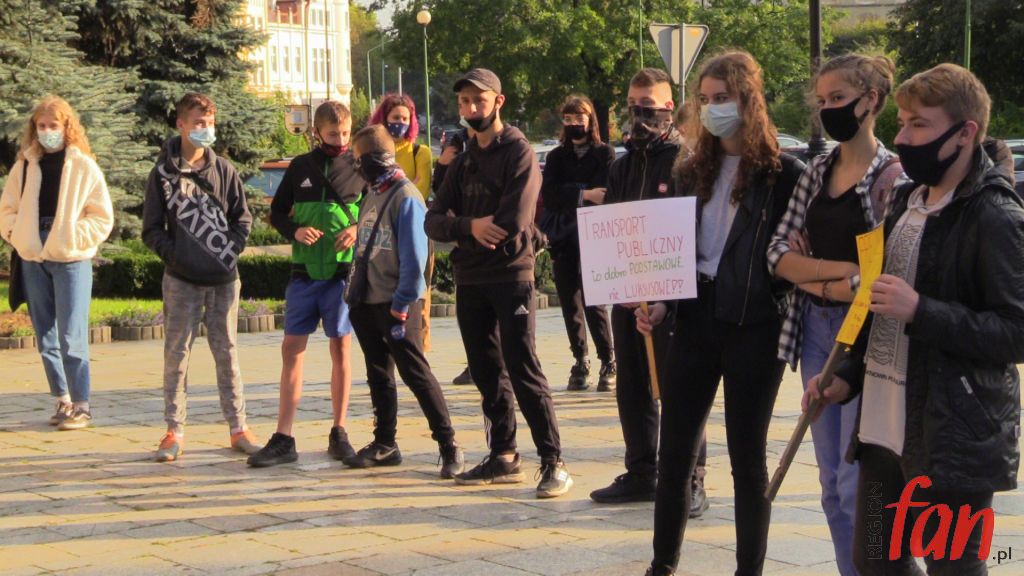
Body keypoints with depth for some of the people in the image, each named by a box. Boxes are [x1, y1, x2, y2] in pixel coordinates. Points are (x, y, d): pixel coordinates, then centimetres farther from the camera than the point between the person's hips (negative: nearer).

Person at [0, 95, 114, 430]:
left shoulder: (83, 166, -1)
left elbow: (102, 217, -1)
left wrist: (74, 239, -11)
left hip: (71, 261, -4)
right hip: (33, 261, 4)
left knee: (71, 338, -7)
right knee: (46, 339, 9)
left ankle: (81, 406, -2)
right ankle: (63, 400, 19)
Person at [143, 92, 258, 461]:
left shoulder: (223, 170, 5)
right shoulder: (164, 173, 0)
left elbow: (243, 219, 9)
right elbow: (152, 228, 1)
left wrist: (231, 251, -4)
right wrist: (173, 254, -10)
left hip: (223, 278, 2)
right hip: (181, 280, -2)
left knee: (227, 352, 7)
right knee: (177, 353, 1)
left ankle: (238, 428, 12)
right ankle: (174, 431, 7)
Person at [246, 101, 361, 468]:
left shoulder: (359, 167, 2)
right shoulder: (300, 167, 6)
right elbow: (277, 212, 11)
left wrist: (359, 229, -13)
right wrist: (295, 230, -9)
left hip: (343, 270, -2)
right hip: (304, 270, 2)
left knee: (340, 348, 4)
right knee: (292, 349, 1)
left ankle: (338, 434, 14)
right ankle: (283, 440, 4)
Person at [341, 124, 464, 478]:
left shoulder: (405, 197, -13)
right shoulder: (373, 195, 13)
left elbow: (414, 258, -16)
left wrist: (401, 306, -17)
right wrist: (355, 294, 13)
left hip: (396, 303, -8)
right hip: (368, 302, 8)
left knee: (416, 373, -9)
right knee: (378, 374, 13)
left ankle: (449, 446, -5)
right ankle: (384, 444, 22)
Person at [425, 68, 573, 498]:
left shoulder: (518, 152, -5)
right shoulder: (464, 161, 16)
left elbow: (513, 221, -18)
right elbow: (435, 221, 5)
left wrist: (475, 230, -4)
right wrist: (470, 226, -14)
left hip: (511, 274, -7)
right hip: (469, 280, 7)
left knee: (523, 370, -11)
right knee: (487, 373, 10)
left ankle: (553, 462, -10)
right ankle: (503, 458, 18)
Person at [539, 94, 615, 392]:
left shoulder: (604, 153, 5)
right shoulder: (556, 157, 15)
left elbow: (604, 194, -8)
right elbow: (548, 194, -1)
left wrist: (568, 195, -8)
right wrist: (582, 194, -13)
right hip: (563, 241, 4)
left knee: (593, 301, -12)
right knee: (570, 303, 5)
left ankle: (608, 364, -4)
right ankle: (580, 362, 13)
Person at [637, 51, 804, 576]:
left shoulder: (782, 173, -5)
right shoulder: (695, 172, 11)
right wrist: (659, 302, 2)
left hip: (753, 327, -5)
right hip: (695, 320, 5)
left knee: (746, 455, 3)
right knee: (674, 450, 7)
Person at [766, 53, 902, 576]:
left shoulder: (893, 175, -9)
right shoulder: (816, 172, 10)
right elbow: (779, 253, 3)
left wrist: (815, 281, -5)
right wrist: (840, 269, -12)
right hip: (814, 331, 6)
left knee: (858, 485, -5)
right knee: (832, 483, 10)